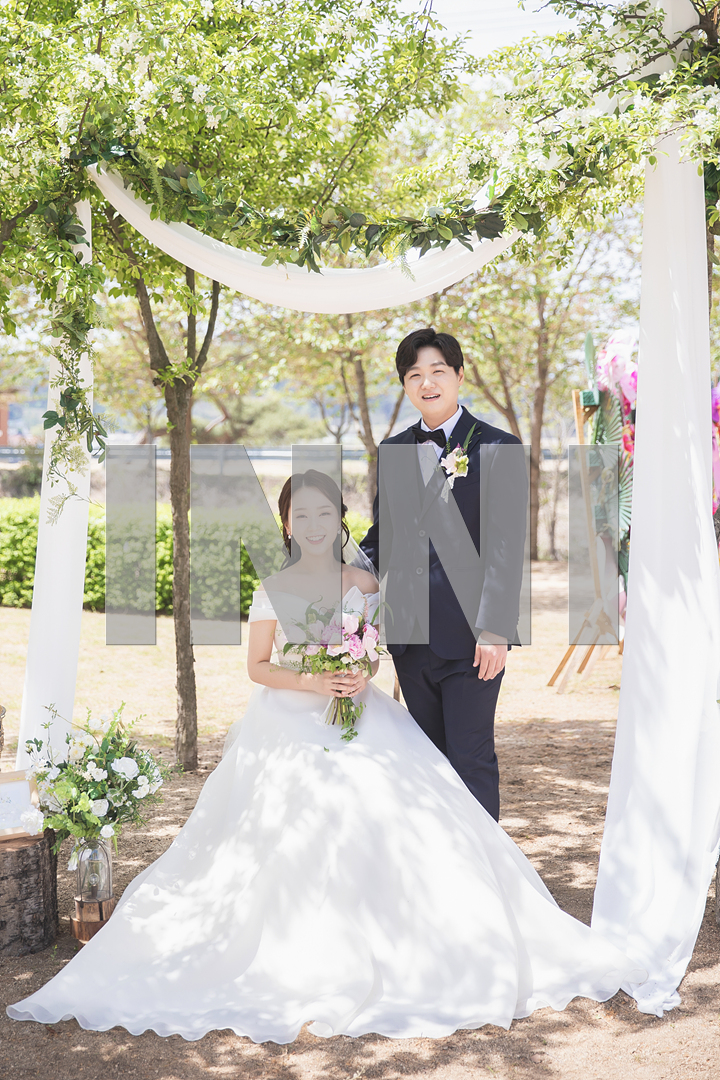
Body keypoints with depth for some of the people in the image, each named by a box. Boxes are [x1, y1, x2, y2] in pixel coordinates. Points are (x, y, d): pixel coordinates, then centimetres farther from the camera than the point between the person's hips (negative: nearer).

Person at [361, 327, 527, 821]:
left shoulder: (497, 448, -4)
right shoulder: (393, 452, 13)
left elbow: (506, 548, -10)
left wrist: (495, 631, -16)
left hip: (470, 638, -5)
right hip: (411, 637, 5)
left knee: (473, 761, -1)